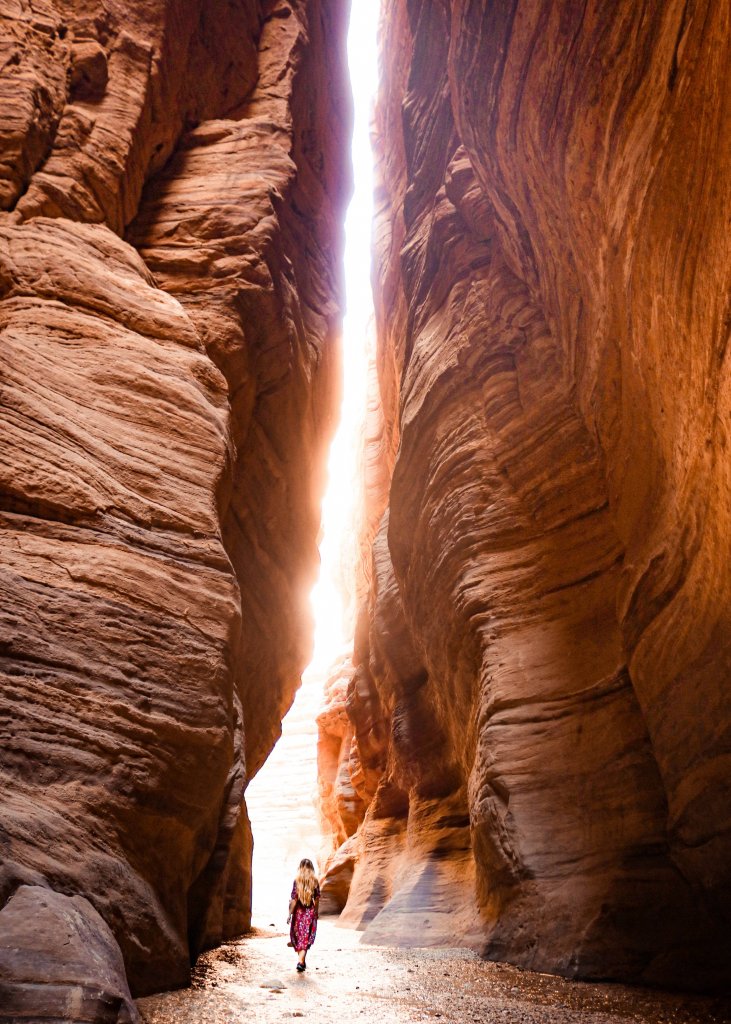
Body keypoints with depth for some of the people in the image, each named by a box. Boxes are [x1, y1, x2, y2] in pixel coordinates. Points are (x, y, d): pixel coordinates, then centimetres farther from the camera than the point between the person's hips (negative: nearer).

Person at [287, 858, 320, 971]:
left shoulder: (297, 881, -9)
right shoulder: (315, 881, -4)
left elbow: (293, 900, -11)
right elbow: (317, 900, 2)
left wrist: (290, 914, -5)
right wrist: (315, 912, 15)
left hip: (299, 912, 0)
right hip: (310, 912, 1)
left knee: (298, 936, 17)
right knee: (306, 938, 6)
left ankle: (301, 961, 28)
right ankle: (300, 961, -7)